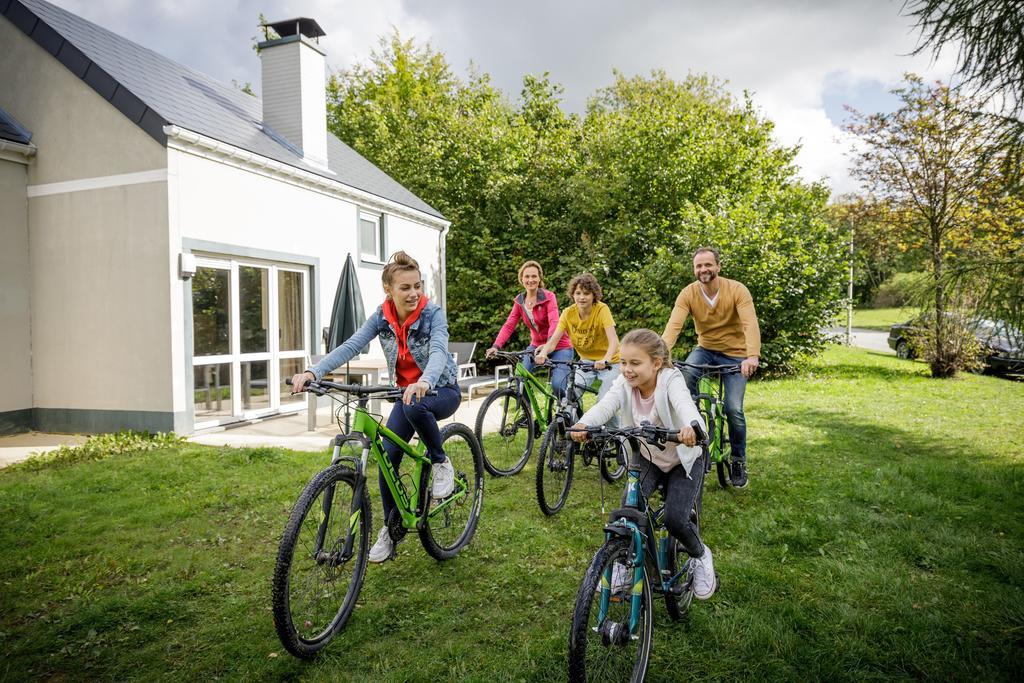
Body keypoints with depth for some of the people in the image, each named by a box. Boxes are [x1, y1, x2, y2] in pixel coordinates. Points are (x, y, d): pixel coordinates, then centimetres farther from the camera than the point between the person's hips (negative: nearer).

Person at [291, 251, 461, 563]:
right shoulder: (382, 316, -9)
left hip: (441, 390, -4)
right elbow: (350, 346, -21)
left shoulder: (433, 314, -20)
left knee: (414, 406, -38)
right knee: (387, 454, -9)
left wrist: (424, 382, -60)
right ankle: (391, 529, 11)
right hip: (407, 392, 4)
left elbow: (438, 352, -37)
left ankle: (440, 462, -12)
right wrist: (312, 371, -38)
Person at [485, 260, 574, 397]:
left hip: (559, 346, -4)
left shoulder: (549, 297, -15)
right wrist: (496, 346, -23)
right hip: (537, 345, 4)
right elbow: (509, 325, -7)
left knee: (557, 385, -22)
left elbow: (554, 322, -29)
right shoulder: (519, 301, 0)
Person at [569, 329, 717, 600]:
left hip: (683, 460, -3)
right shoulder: (624, 384, -16)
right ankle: (623, 561, 8)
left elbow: (684, 405, -48)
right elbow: (605, 405, -36)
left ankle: (700, 555, 17)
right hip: (647, 458, 3)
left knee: (675, 519, -18)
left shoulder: (671, 381, -26)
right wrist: (583, 424, -59)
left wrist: (691, 427, -73)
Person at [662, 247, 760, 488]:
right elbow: (673, 325, -26)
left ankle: (739, 460, 13)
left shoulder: (737, 290, -19)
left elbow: (750, 324, -33)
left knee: (733, 409, -13)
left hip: (735, 354, -2)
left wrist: (752, 356, -50)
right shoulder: (688, 293, -13)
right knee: (684, 376, -31)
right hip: (705, 349, 2)